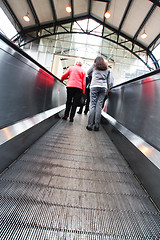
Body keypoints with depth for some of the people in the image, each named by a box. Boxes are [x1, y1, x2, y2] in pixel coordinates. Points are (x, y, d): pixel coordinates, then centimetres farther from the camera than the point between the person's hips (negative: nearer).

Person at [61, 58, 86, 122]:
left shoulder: (71, 68, 14)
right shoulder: (83, 71, 14)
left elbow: (64, 75, 9)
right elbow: (84, 82, 6)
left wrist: (61, 80, 27)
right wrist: (83, 92, 6)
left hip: (70, 86, 1)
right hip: (79, 88, 0)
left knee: (68, 101, 10)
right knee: (75, 103, 2)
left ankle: (66, 115, 7)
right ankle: (71, 117, -1)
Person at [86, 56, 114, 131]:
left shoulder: (94, 66, 14)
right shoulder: (107, 69, 19)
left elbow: (88, 73, 27)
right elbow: (109, 81, 14)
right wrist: (108, 88, 23)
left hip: (94, 86, -2)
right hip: (104, 87, 2)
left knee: (92, 105, -5)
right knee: (99, 106, -1)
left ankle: (90, 125, -9)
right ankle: (97, 126, -4)